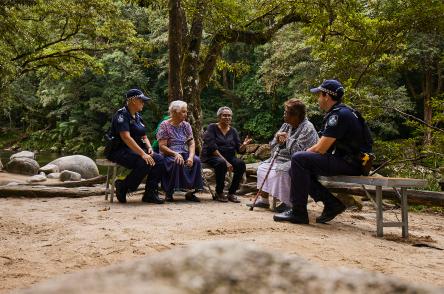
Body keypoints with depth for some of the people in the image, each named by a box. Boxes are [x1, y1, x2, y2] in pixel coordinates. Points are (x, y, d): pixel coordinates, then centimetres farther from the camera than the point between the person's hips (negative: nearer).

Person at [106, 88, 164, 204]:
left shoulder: (138, 116, 16)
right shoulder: (122, 115, -12)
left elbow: (144, 136, 20)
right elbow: (126, 137, -24)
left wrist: (149, 148, -3)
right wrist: (143, 154, -29)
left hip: (136, 150, 8)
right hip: (120, 151, -8)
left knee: (159, 159, -15)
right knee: (145, 163, -32)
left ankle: (150, 193, -12)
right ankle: (123, 187, -12)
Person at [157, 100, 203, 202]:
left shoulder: (186, 125, 11)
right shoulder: (164, 125, -4)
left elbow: (191, 143, 3)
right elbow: (162, 146, -11)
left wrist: (191, 156, -17)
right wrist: (175, 154, -26)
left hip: (184, 153, 4)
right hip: (169, 155, -4)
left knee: (196, 160, -26)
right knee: (177, 162, -37)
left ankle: (191, 191, -17)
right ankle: (169, 192, -23)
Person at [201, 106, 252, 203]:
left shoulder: (233, 131, 13)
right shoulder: (212, 128, -1)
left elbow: (239, 150, 6)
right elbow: (212, 147, -14)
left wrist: (244, 145, -18)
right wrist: (225, 161, -23)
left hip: (229, 157, 5)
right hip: (211, 157, -4)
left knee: (241, 164, -25)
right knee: (221, 163, -37)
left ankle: (232, 193, -13)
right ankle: (219, 193, -17)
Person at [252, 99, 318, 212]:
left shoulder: (308, 128, -16)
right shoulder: (286, 126, 9)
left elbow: (298, 151, -27)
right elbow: (273, 148, 13)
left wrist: (288, 139, -15)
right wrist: (277, 138, -8)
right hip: (284, 159, 9)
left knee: (282, 171, -33)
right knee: (263, 167, 4)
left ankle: (288, 203, -23)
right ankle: (264, 199, 6)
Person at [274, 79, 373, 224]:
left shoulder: (339, 115, -16)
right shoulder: (338, 113, 17)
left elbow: (320, 149, -18)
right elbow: (321, 145, 17)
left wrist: (303, 154, -1)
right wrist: (304, 153, 5)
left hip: (350, 164, -10)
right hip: (345, 161, 10)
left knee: (298, 160, -20)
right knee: (296, 170, 7)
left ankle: (298, 212, -15)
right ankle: (332, 203, 5)